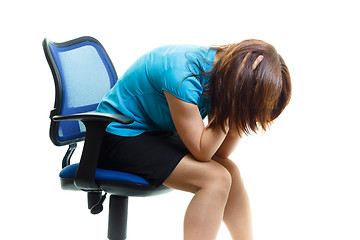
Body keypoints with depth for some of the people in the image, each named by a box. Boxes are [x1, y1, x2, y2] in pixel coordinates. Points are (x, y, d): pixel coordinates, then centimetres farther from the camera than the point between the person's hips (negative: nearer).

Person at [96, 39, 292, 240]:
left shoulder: (220, 64, -7)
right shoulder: (183, 76, -32)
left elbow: (221, 151, -5)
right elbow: (202, 151, -25)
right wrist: (234, 97, -31)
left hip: (158, 133, 8)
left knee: (231, 171, -5)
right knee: (217, 179, -21)